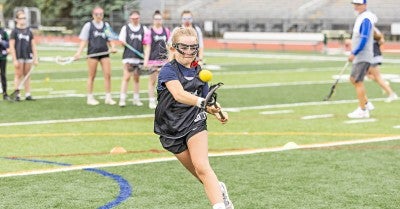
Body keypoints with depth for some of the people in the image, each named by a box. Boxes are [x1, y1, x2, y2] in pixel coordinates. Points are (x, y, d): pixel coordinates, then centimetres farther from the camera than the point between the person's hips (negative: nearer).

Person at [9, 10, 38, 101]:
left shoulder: (29, 31, 11)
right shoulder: (14, 31, -1)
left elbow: (33, 46, 13)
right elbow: (11, 46, -5)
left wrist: (35, 58, 8)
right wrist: (14, 59, -10)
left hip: (28, 57, 4)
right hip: (19, 57, -4)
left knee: (27, 76, 6)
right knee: (18, 75, -3)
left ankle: (28, 94, 9)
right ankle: (16, 95, 0)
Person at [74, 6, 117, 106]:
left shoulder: (106, 25, 12)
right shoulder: (88, 25, 2)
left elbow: (110, 40, 16)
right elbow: (84, 41, 1)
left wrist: (113, 47, -4)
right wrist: (79, 52, -10)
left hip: (104, 52, 3)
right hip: (93, 52, -3)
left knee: (108, 75, -3)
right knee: (92, 76, 3)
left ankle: (108, 97, 4)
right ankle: (90, 98, 11)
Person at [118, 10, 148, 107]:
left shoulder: (144, 29, 11)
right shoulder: (125, 28, 6)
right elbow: (121, 41, 5)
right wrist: (124, 43, -15)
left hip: (140, 57, 3)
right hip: (128, 56, -3)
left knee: (136, 78, 9)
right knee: (126, 77, -10)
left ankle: (136, 99, 16)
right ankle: (122, 99, -9)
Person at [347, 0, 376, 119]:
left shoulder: (365, 19, -17)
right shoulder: (361, 17, 13)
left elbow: (364, 39, -22)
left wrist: (353, 53, -20)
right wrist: (354, 53, 20)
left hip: (362, 56, -10)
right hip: (359, 56, 10)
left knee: (358, 82, -7)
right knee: (353, 80, 16)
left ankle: (363, 110, -2)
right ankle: (366, 103, 24)